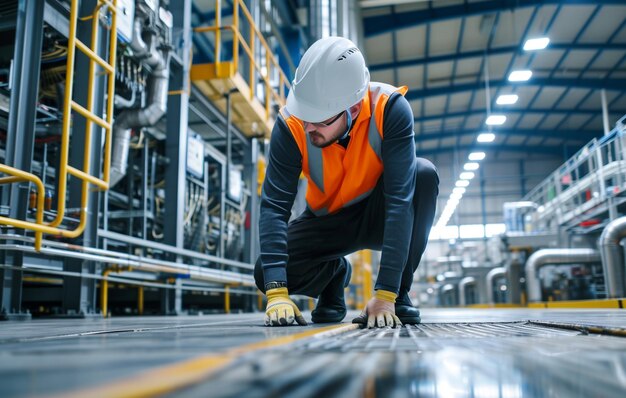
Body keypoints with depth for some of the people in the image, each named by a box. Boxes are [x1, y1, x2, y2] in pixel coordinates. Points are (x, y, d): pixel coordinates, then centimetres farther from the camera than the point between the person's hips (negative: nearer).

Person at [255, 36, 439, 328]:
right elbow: (274, 206, -26)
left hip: (378, 215, -1)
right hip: (327, 221, 1)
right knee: (267, 273, -22)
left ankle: (398, 293, -13)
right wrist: (277, 292, -37)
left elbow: (400, 198, -34)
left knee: (423, 175, -32)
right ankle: (334, 274, 13)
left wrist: (385, 294, -38)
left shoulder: (390, 108, -29)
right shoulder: (290, 124, -25)